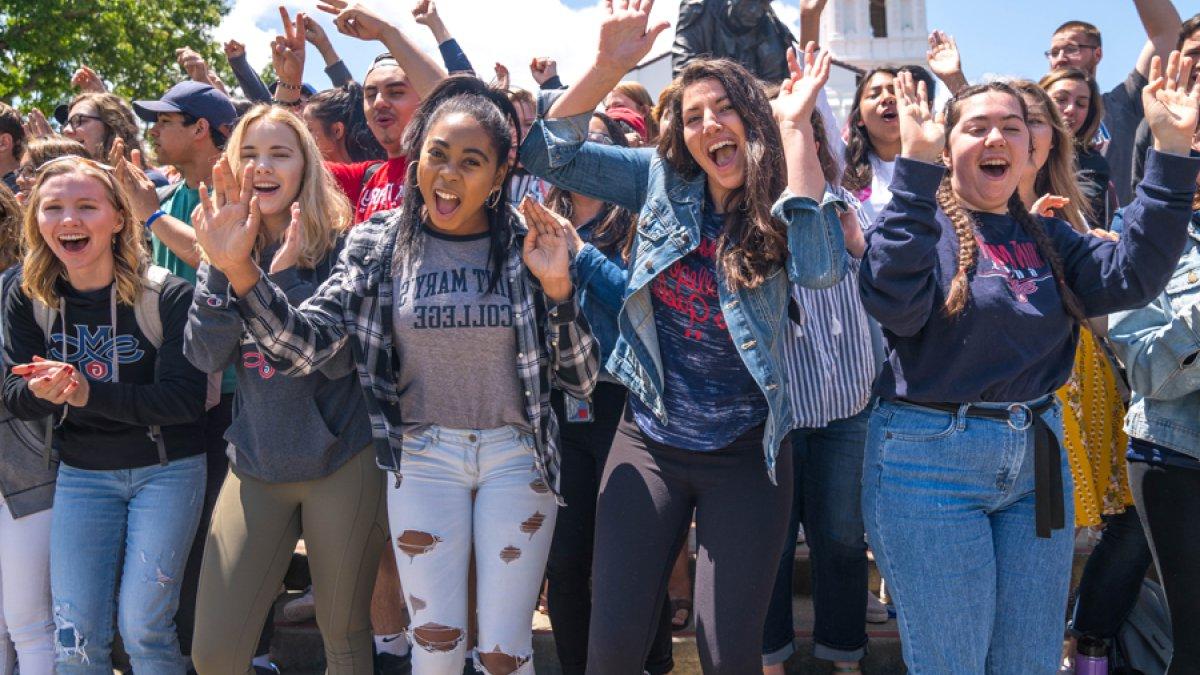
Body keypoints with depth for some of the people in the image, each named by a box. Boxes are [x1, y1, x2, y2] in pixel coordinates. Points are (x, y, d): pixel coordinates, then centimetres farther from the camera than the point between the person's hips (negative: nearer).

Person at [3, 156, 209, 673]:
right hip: (81, 473, 4)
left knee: (143, 630, -3)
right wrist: (42, 392, -25)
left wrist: (86, 393, -29)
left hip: (167, 469, -3)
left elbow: (186, 399, -20)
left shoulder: (167, 294, -16)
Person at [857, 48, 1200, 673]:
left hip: (1036, 460, 6)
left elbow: (1130, 275, -5)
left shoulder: (1047, 236, 11)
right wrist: (915, 165, -30)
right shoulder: (921, 221, -5)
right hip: (929, 460, -5)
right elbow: (894, 304, -26)